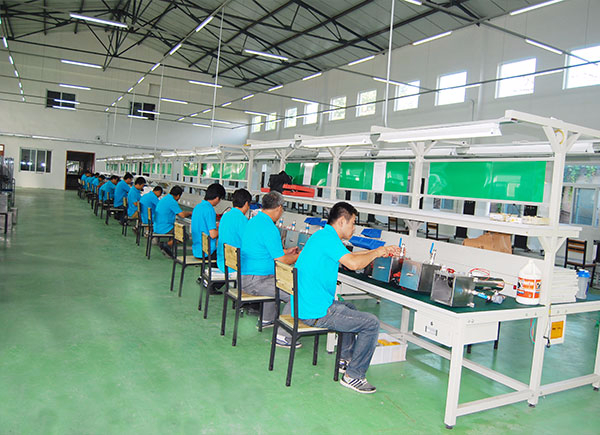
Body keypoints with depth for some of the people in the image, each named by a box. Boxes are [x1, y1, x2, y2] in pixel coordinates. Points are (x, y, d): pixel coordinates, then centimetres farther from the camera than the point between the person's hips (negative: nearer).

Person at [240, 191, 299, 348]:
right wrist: (298, 256, 2)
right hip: (255, 281, -11)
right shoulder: (269, 228, -20)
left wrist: (285, 251, 27)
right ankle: (283, 336, -10)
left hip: (244, 276, 11)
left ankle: (267, 319, 40)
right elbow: (282, 261, -16)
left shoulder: (254, 221, 12)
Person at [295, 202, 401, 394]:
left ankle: (345, 358, 39)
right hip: (316, 312, -11)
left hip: (304, 304, 11)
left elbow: (348, 256, 26)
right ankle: (353, 376, 6)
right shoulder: (328, 237, -17)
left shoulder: (322, 235, 15)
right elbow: (353, 263, -29)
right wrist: (376, 253, -10)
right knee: (371, 323, -3)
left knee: (350, 309, 33)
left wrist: (381, 251, 22)